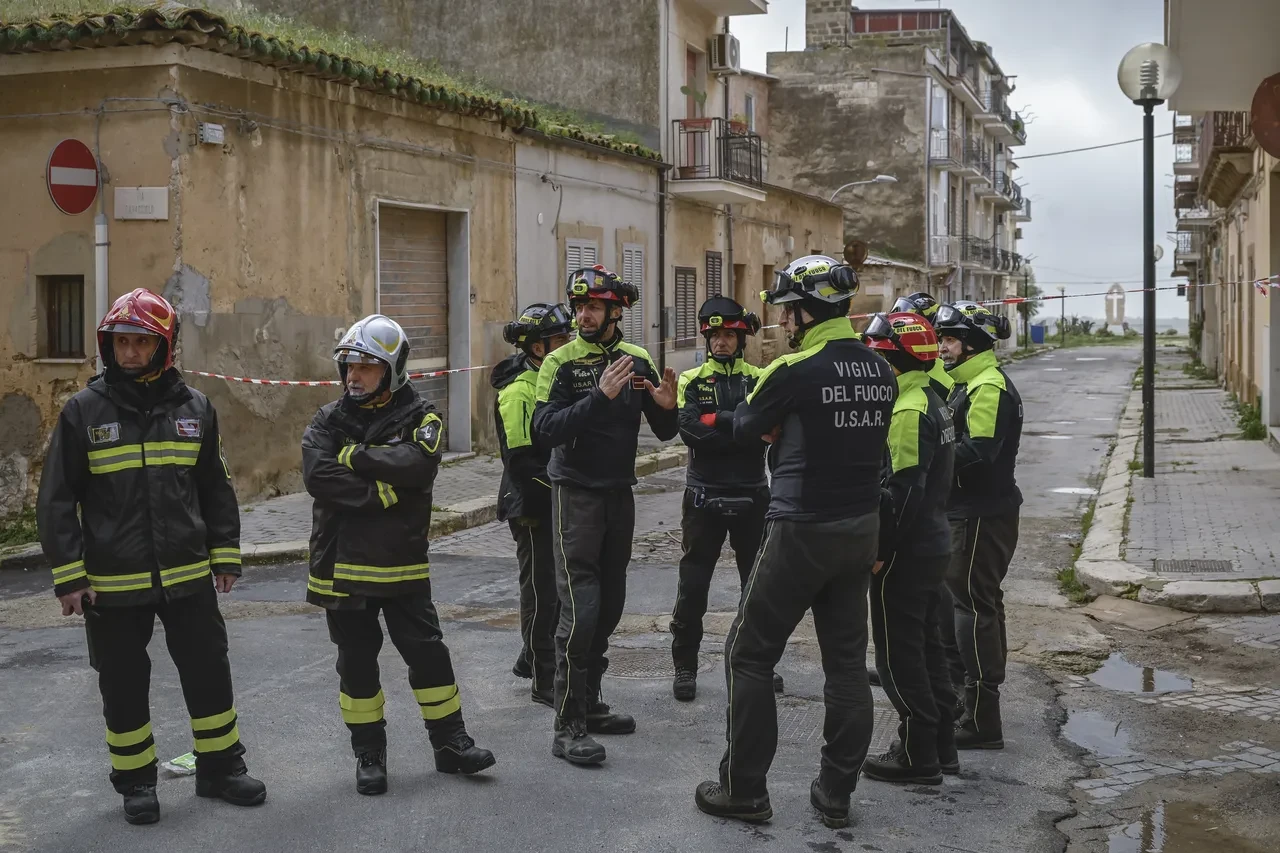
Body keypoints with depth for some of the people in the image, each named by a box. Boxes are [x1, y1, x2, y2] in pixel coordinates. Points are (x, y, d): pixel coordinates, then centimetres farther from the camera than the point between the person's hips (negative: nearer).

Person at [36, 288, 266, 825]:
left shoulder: (194, 408, 3)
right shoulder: (84, 411, -5)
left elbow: (216, 488, 11)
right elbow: (57, 499, -3)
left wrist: (226, 556, 8)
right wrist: (69, 577, -7)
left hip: (188, 576, 2)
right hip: (113, 584, -2)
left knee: (209, 673, 8)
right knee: (124, 686, 9)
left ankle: (220, 768, 25)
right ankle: (135, 782, 25)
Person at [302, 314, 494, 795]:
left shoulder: (419, 417, -2)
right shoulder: (329, 420, 2)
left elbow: (418, 465, -22)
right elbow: (317, 476, -15)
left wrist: (355, 456, -17)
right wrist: (382, 492, -21)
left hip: (402, 562, -1)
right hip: (343, 562, 2)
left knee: (427, 651, 3)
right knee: (357, 661, 9)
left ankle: (450, 742, 17)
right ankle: (369, 754, 22)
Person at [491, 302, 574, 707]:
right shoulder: (519, 392, -18)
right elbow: (522, 461, -23)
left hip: (556, 503, 9)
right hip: (532, 506, -9)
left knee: (555, 585, 16)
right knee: (541, 589, -2)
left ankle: (531, 659, 32)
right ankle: (545, 681, 7)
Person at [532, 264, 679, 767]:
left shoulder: (637, 362, 4)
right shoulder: (561, 363, -9)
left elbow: (664, 433, 8)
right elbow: (545, 431, -22)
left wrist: (667, 407, -15)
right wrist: (601, 395, -31)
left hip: (620, 494, 6)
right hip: (576, 494, -6)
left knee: (609, 606, 12)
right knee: (580, 610, -12)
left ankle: (589, 705, 26)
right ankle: (568, 729, -8)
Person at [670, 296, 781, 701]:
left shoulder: (761, 380, 4)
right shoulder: (690, 381, 1)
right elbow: (689, 430, -16)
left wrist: (716, 420, -23)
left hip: (752, 497, 2)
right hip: (704, 497, -1)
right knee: (692, 585, 2)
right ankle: (685, 666, 13)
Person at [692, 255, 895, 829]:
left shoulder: (794, 373, -17)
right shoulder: (880, 372, 4)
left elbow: (745, 429, -3)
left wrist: (771, 423, 19)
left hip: (801, 533, -6)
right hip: (861, 529, 7)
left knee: (750, 655, 6)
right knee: (847, 659, 12)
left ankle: (744, 789, 12)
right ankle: (836, 793, 19)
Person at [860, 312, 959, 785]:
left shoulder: (907, 411, -20)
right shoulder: (932, 402, 11)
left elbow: (902, 491, -24)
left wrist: (880, 551, -19)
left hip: (906, 551, -10)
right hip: (934, 542, 10)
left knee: (898, 654, 0)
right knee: (925, 647, 17)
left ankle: (917, 756, 6)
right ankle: (941, 747, 25)